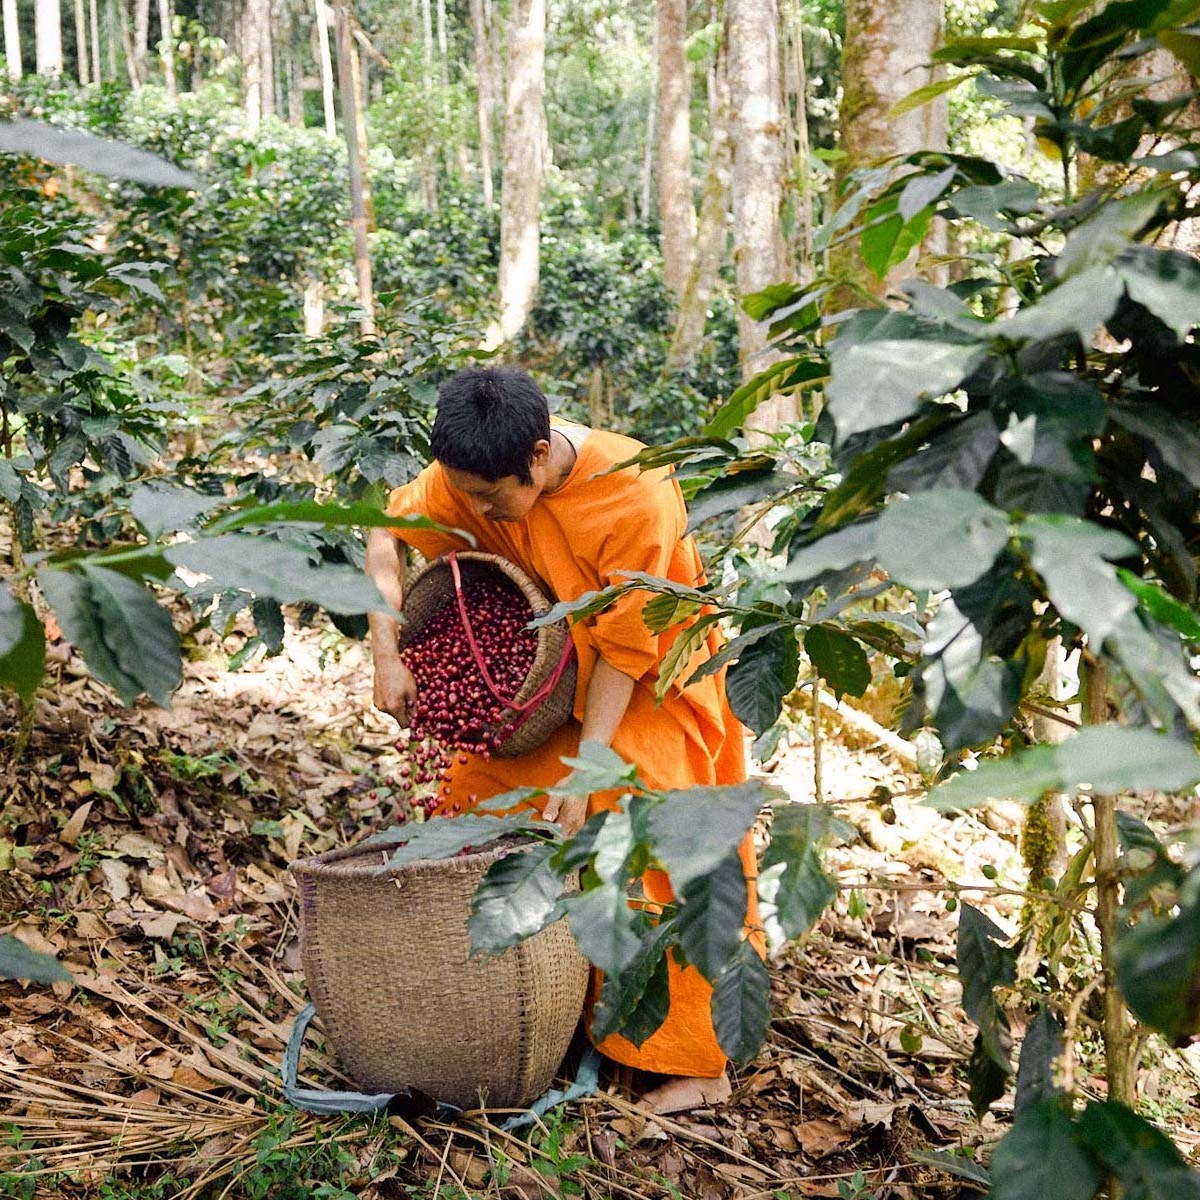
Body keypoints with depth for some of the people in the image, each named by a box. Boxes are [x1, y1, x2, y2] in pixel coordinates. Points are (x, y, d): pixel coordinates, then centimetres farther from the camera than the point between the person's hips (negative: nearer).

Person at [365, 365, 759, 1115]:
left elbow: (624, 649, -28)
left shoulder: (636, 497, -34)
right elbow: (388, 532, -6)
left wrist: (585, 771, -27)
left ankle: (695, 1063, -1)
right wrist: (387, 655, -16)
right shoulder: (471, 474, -19)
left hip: (652, 687, -5)